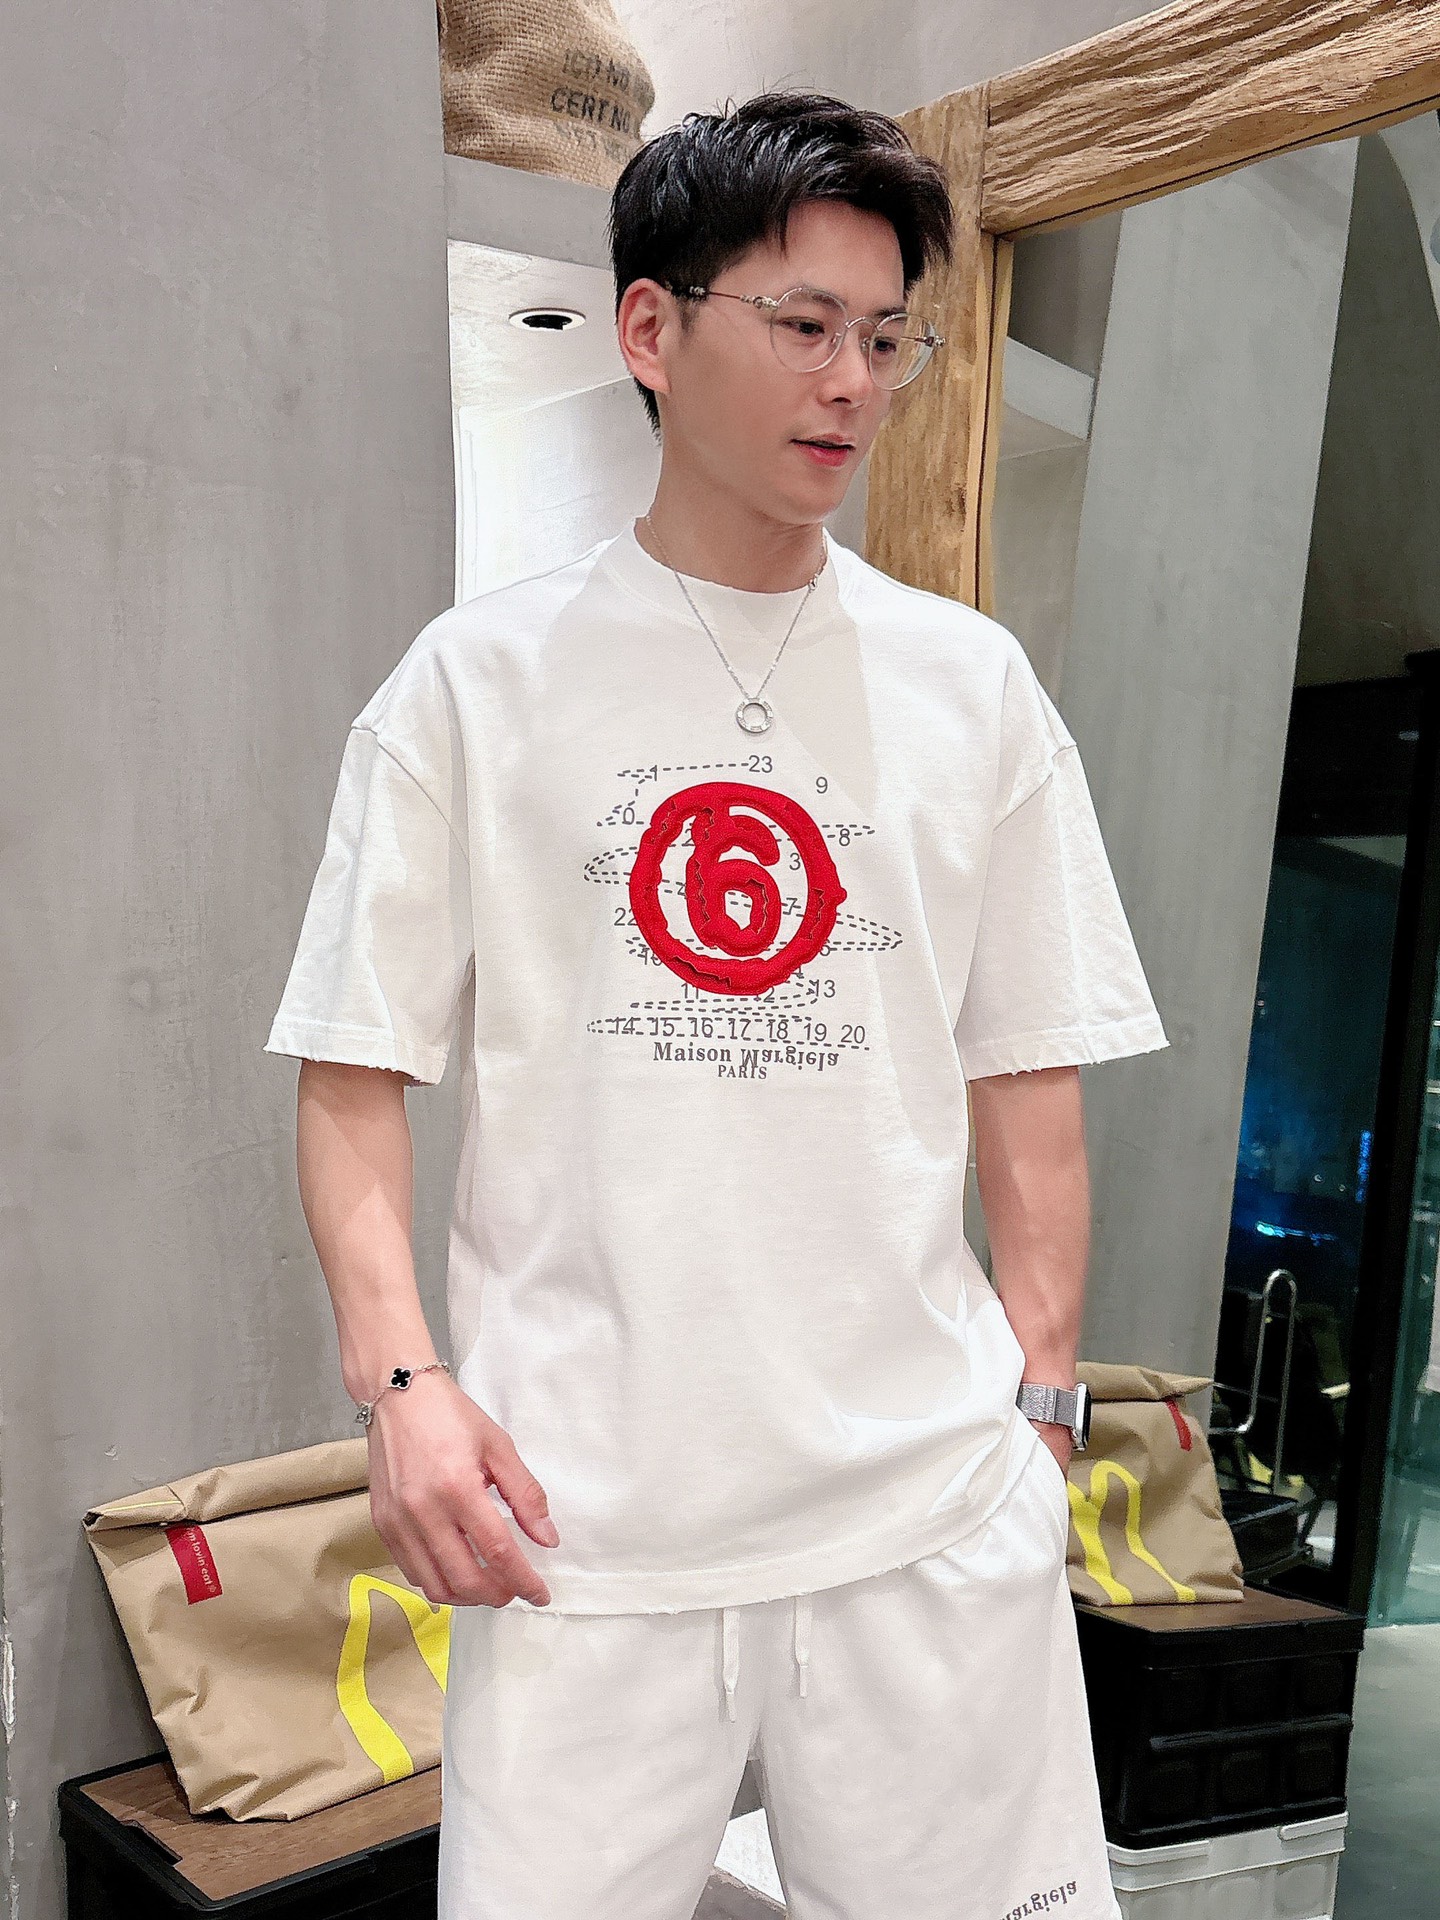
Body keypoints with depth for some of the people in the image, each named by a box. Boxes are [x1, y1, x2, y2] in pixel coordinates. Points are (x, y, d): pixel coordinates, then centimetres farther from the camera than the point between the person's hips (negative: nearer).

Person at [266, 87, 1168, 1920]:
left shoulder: (971, 683, 7)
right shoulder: (480, 675, 2)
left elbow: (1027, 1084, 8)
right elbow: (356, 1074, 2)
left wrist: (1040, 1401, 4)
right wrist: (396, 1373, -10)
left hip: (933, 1511, 2)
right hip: (580, 1514, -1)